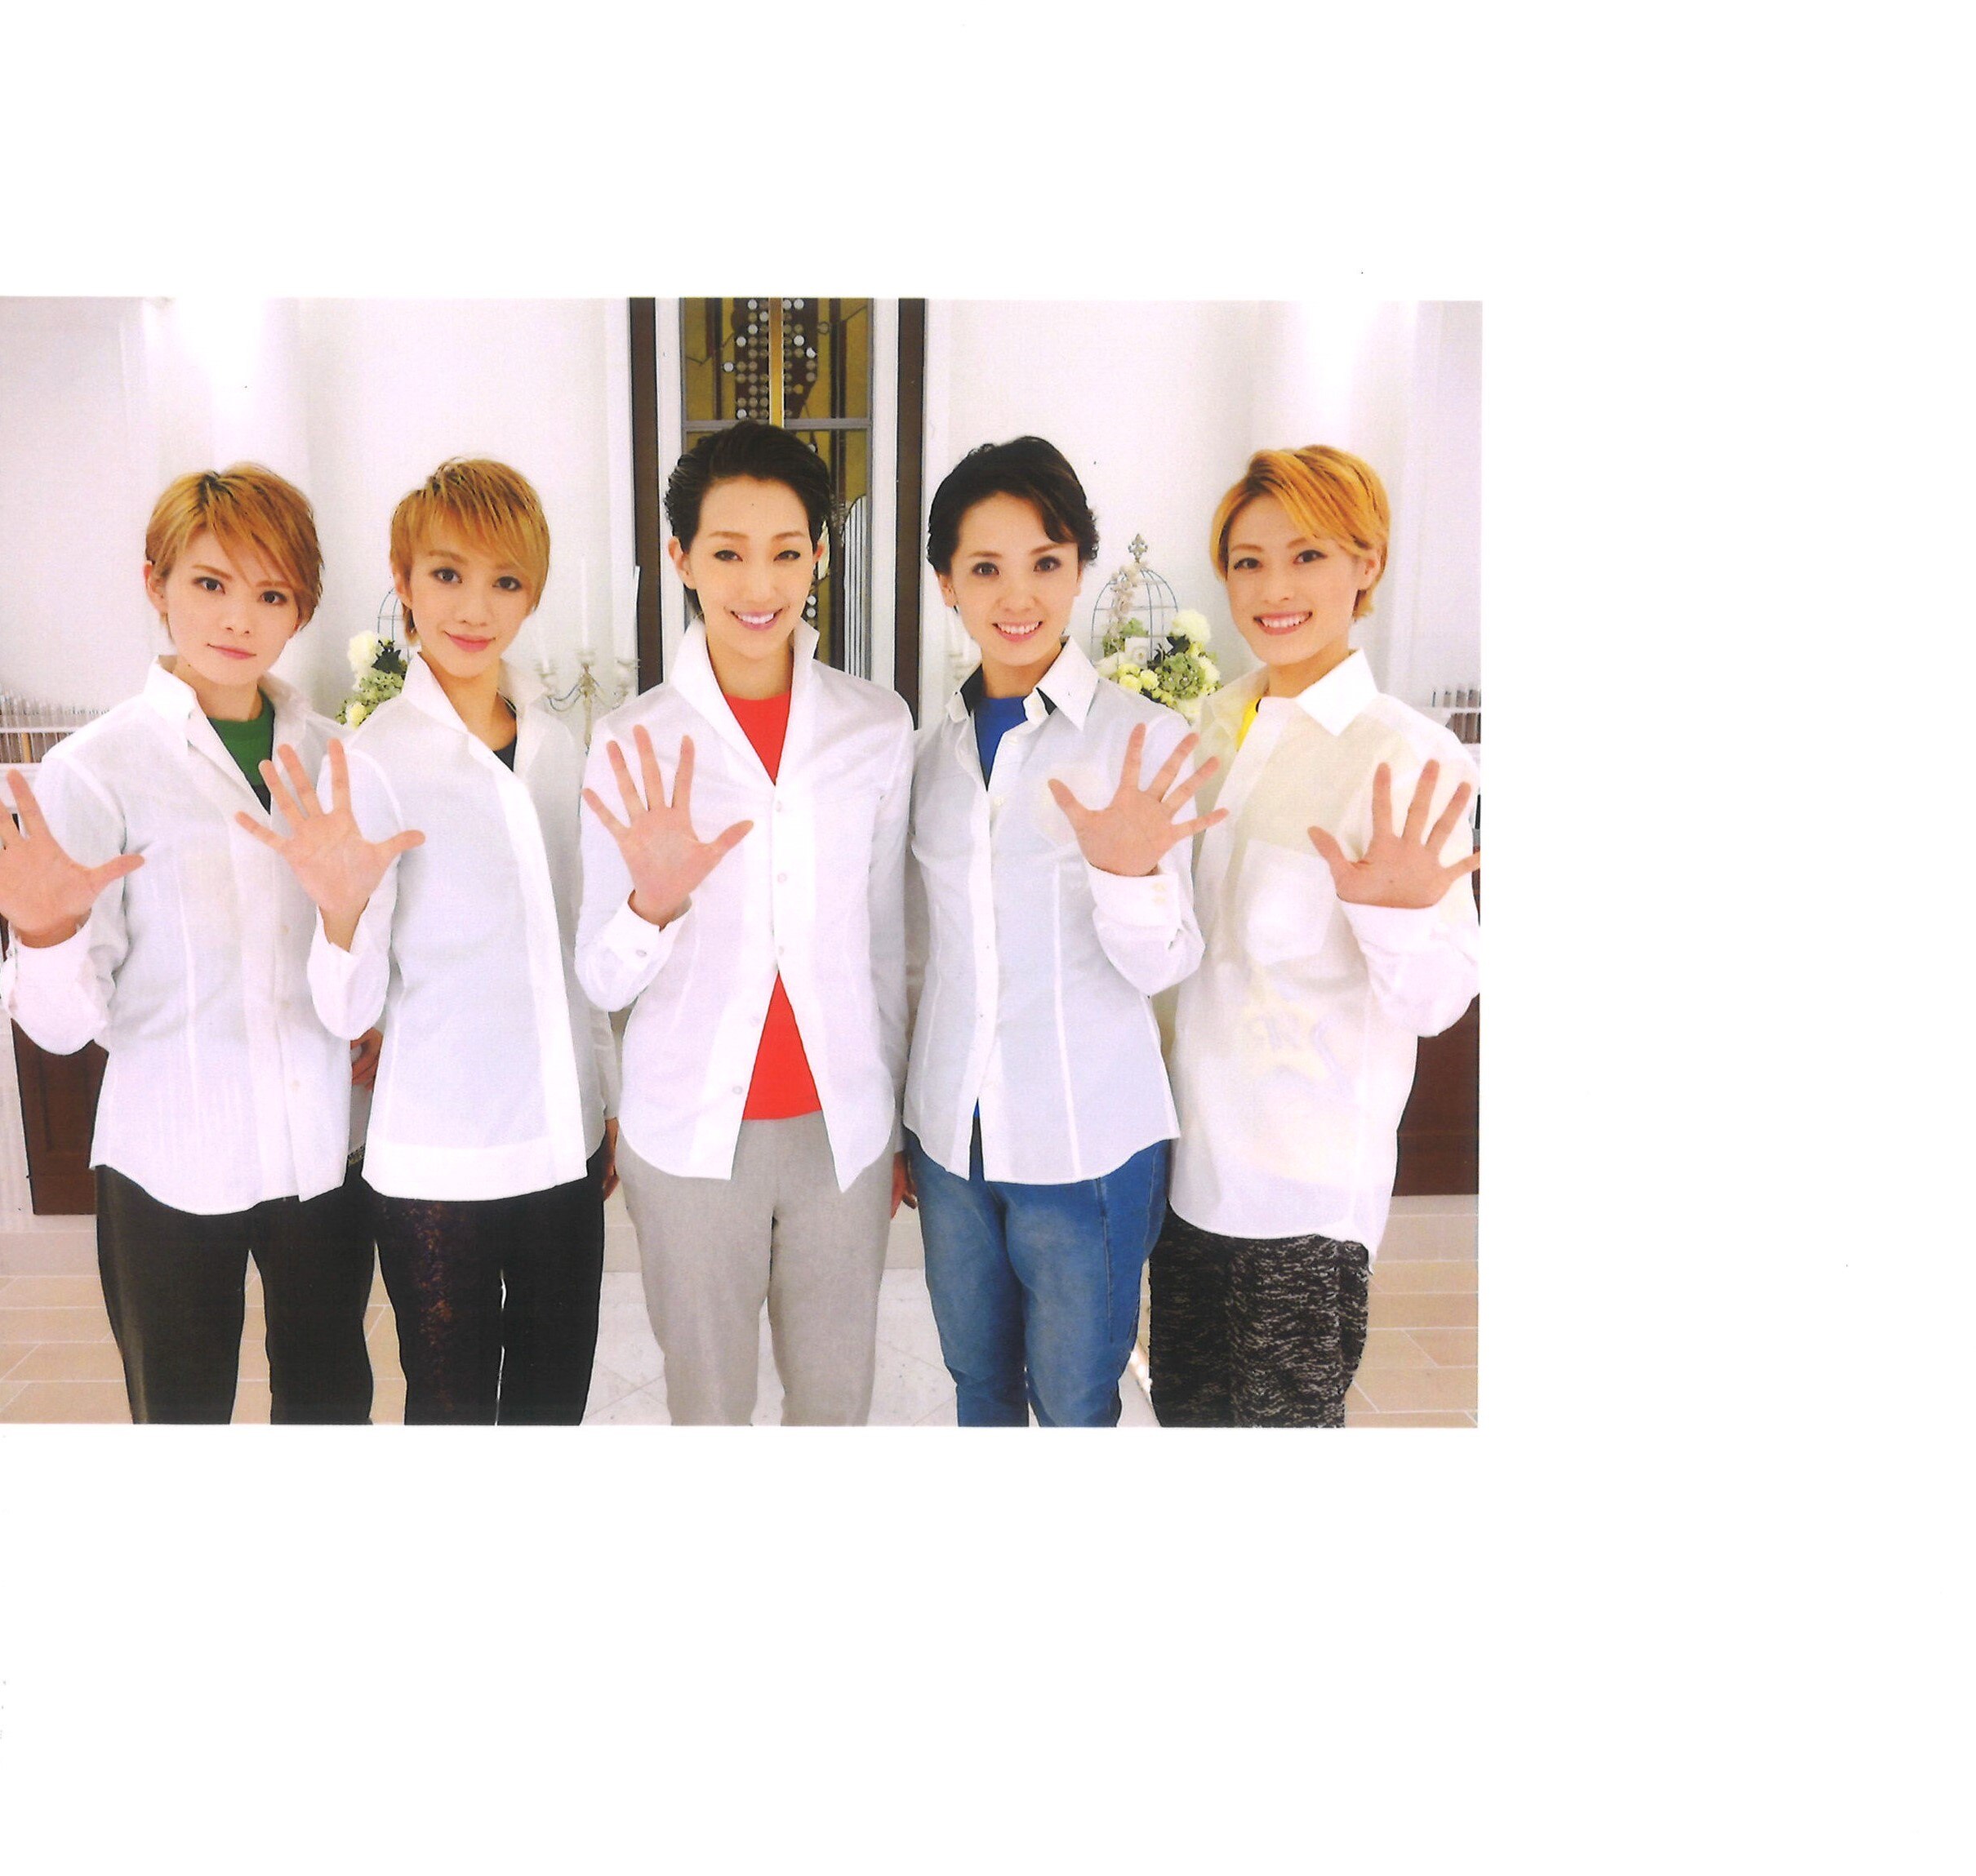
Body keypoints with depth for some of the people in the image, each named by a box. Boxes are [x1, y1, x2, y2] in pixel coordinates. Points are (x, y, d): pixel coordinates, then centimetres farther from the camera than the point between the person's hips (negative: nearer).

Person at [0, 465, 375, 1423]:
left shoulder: (333, 755, 3)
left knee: (330, 1400, 18)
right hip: (174, 1165, -3)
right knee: (182, 1413, 13)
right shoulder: (94, 770, -8)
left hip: (328, 1149, 4)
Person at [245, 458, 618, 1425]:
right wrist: (341, 908, -34)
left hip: (565, 1140, 5)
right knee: (454, 1408, 12)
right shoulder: (374, 761, -11)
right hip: (442, 1164, -5)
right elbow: (351, 1010, -14)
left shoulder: (555, 741, 4)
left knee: (557, 1401, 18)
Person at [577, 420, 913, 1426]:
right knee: (709, 1399, 15)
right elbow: (602, 980, -6)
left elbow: (885, 938, 7)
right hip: (690, 1132, -1)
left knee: (836, 1394, 15)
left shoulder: (879, 726, -1)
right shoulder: (632, 743, -5)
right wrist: (653, 903, -27)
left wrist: (896, 1122, 11)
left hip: (841, 1126, 1)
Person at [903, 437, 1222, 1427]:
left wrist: (1128, 869, -35)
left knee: (1075, 1406, 12)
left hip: (1087, 1142, -4)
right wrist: (899, 1121, 16)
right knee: (977, 1383, 22)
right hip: (949, 1131, 5)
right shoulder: (931, 748, 3)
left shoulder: (1145, 739, -11)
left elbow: (1163, 965, -14)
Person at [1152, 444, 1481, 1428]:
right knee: (1185, 1405, 19)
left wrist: (1394, 910, -38)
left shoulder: (1409, 754, -15)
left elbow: (1437, 1000, -19)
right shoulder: (1214, 725, 5)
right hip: (1190, 1155, 6)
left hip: (1306, 1184, -6)